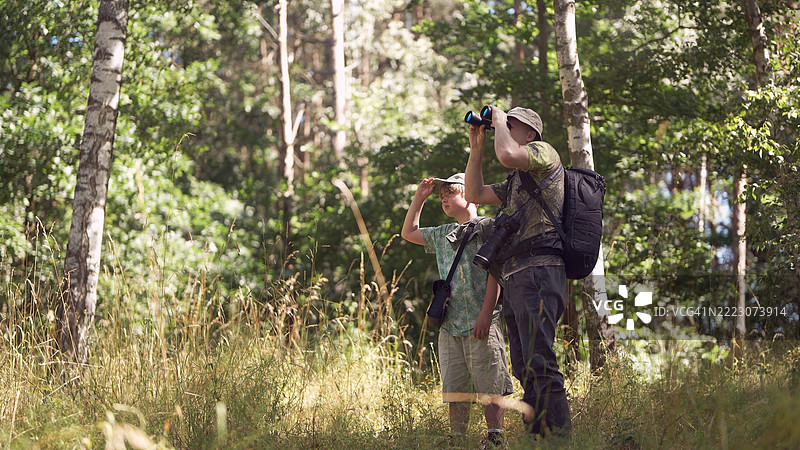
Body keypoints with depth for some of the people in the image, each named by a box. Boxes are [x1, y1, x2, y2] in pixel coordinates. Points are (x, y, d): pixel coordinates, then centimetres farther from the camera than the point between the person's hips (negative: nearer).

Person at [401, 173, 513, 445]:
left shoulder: (488, 227, 2)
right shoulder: (444, 235, 22)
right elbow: (409, 233, 36)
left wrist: (486, 314, -16)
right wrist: (419, 198, 25)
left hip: (481, 324, -6)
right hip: (450, 326, 7)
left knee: (489, 387, -10)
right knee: (454, 390, 3)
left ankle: (495, 438, -14)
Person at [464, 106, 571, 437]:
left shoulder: (544, 151, 2)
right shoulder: (515, 184, 30)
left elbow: (507, 154, -18)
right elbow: (474, 194, 35)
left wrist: (499, 120, 1)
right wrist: (476, 148, 27)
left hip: (539, 270, -10)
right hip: (514, 277, 10)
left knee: (539, 363, -19)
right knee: (524, 369, 6)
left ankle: (559, 437, -24)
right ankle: (535, 436, 5)